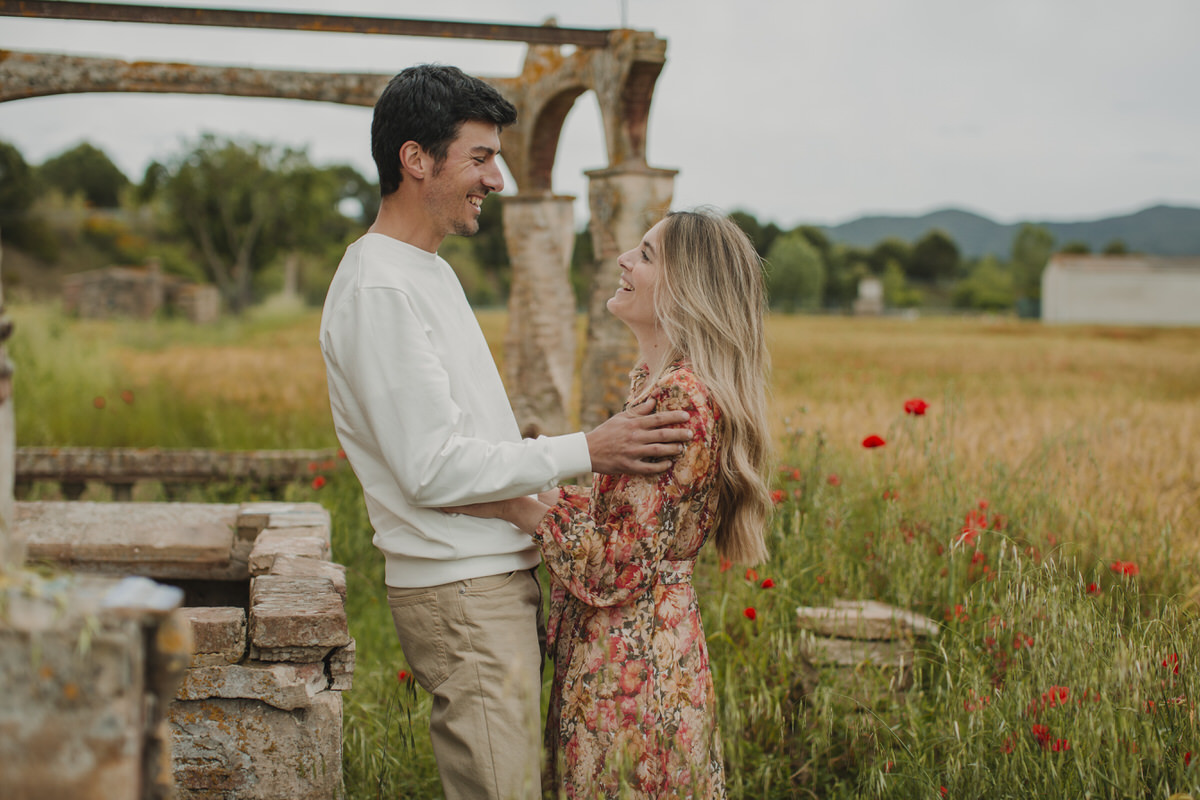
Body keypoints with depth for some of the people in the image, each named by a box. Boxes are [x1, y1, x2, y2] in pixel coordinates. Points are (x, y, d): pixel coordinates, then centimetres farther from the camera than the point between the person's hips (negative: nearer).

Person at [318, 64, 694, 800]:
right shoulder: (378, 289, -15)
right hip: (461, 594, -10)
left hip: (501, 580, 10)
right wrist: (587, 453, -17)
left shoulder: (432, 272, 17)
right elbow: (431, 468, -20)